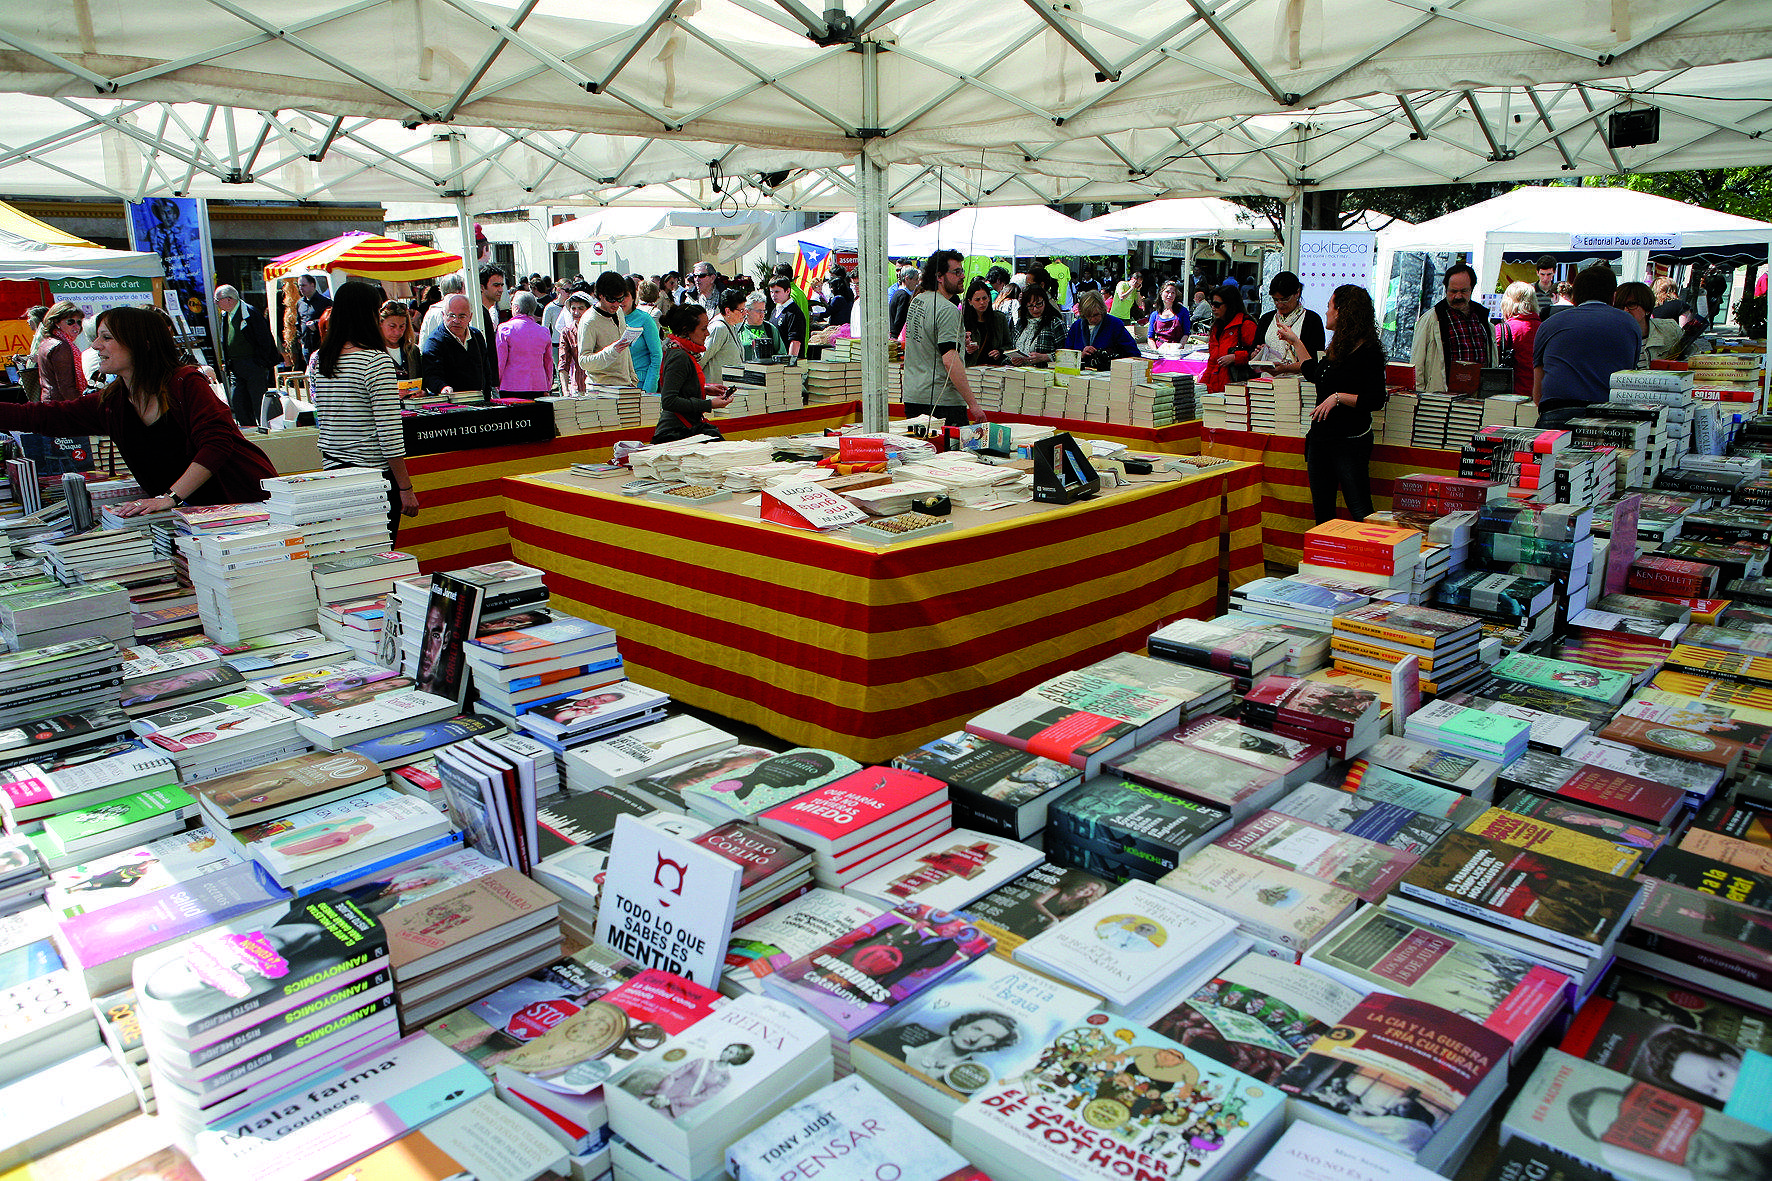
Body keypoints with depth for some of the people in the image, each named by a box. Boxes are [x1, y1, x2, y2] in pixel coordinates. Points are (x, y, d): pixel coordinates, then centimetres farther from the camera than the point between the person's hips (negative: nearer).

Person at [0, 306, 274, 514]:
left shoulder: (185, 383, -12)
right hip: (195, 512, 6)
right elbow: (39, 416, 11)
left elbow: (217, 442, -22)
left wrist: (170, 497, -27)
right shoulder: (109, 403, 8)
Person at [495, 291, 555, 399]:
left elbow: (499, 361, -2)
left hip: (511, 387, -3)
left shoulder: (505, 328, -4)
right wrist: (547, 389, 24)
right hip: (539, 388, 3)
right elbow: (548, 364, 15)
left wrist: (496, 384, 8)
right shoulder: (544, 331, 6)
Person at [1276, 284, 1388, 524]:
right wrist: (1296, 342, 36)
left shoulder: (1369, 353, -12)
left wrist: (1338, 398, -21)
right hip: (1321, 439, 8)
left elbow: (1376, 401, -15)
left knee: (1361, 513, -9)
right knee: (1322, 513, 11)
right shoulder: (1337, 348, 13)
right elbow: (1316, 374, 31)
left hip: (1351, 443, -8)